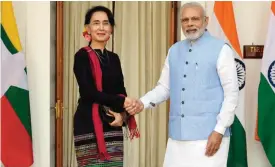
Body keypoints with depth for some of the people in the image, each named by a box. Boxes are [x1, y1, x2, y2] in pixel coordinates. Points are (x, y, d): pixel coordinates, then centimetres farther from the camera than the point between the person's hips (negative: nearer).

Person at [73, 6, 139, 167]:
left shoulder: (114, 58, 13)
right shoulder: (82, 56, -3)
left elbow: (121, 92, 9)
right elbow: (88, 92, -13)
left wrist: (122, 114, -11)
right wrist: (122, 103, -13)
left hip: (113, 124, 5)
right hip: (89, 124, -5)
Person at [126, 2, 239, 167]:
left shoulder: (220, 49, -3)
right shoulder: (174, 50, 12)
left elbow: (232, 93, -6)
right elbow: (164, 87, 15)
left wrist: (219, 130, -11)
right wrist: (143, 103, -3)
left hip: (208, 135, -4)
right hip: (178, 135, 5)